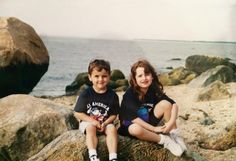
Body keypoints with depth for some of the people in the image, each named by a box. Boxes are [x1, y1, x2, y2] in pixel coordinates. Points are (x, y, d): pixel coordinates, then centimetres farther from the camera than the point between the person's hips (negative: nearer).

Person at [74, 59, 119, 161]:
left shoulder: (112, 95, -6)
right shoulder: (86, 94, -11)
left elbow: (114, 114, 0)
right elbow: (78, 113, -8)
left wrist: (105, 123, -18)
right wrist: (93, 121, -19)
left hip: (105, 123, 2)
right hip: (88, 122, -1)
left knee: (112, 128, -25)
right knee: (91, 128, -31)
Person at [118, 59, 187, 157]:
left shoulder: (154, 89, -9)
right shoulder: (129, 94, -23)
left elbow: (174, 104, -11)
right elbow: (134, 118, -27)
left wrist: (171, 122, -27)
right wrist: (154, 129, -25)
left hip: (148, 122, 5)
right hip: (130, 124, -4)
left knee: (165, 104, -17)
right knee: (136, 129, -41)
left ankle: (175, 137, -9)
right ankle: (164, 140, -17)